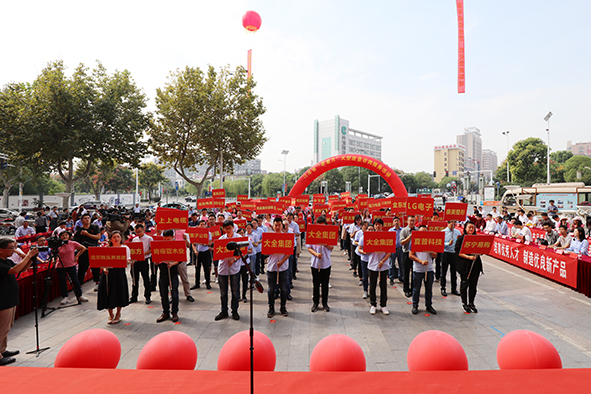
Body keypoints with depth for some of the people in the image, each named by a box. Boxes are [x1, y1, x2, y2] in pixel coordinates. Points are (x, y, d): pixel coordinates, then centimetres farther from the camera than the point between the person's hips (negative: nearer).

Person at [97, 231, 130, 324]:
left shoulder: (125, 248, 7)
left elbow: (128, 261, 1)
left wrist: (126, 262, -21)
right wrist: (104, 268, -10)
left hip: (119, 271, -2)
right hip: (108, 272, 2)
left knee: (119, 292, 0)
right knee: (108, 293, 2)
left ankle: (118, 314, 20)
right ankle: (110, 315, 20)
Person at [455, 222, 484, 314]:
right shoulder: (461, 238, -3)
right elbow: (458, 252, -8)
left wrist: (477, 254, -10)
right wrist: (468, 257, -19)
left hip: (475, 264, 4)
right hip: (464, 265, -3)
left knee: (473, 285, 7)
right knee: (464, 284, 4)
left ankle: (471, 303, 21)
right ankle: (464, 303, 18)